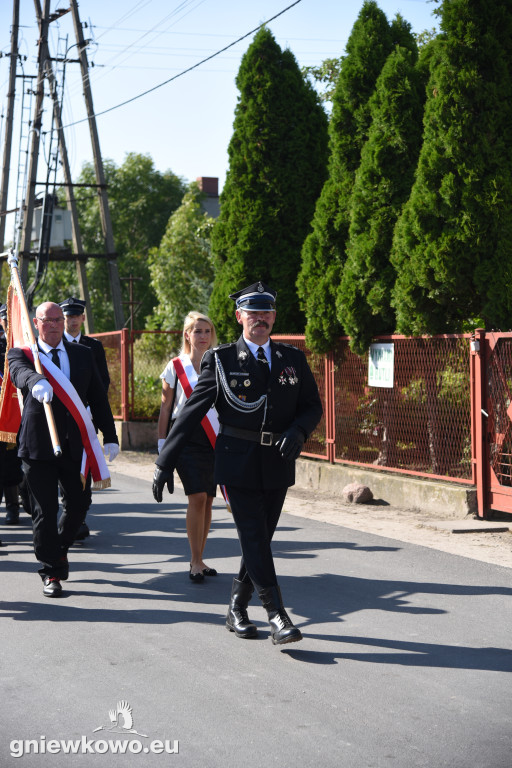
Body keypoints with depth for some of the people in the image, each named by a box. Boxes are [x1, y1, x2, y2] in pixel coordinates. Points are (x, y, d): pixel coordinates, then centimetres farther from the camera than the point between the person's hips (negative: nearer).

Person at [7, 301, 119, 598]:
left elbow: (98, 397, 10)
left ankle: (60, 547, 37)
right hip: (38, 445, -3)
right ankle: (52, 573, 13)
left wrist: (110, 436, 4)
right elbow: (19, 372, -24)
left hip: (74, 444, 3)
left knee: (79, 502, 8)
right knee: (45, 510, 1)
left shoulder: (83, 354, 10)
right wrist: (36, 382, -47)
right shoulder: (21, 353, 0)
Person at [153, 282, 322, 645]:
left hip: (278, 465, 4)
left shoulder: (293, 359, 8)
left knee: (260, 539, 9)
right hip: (238, 462, -3)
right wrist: (165, 462, -5)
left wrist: (297, 432, -11)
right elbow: (191, 411, -1)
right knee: (254, 540, -9)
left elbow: (313, 406, 12)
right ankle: (277, 616, -7)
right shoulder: (221, 359, -1)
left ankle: (237, 609, 25)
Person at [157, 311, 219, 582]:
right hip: (186, 436, -3)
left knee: (207, 499, 3)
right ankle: (196, 561, -8)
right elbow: (165, 408, 6)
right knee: (197, 497, -14)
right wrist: (161, 445, 3)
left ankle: (198, 561, 14)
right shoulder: (176, 366, 4)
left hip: (214, 438, 3)